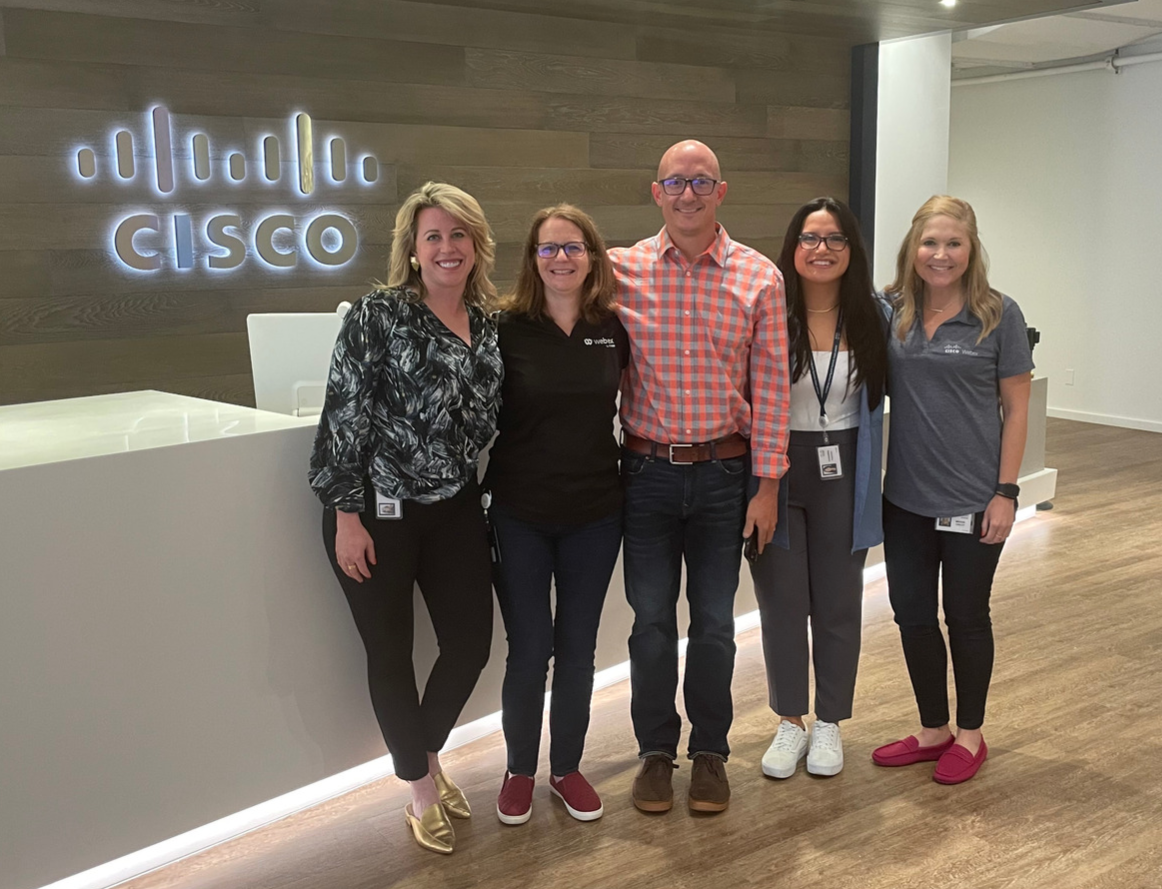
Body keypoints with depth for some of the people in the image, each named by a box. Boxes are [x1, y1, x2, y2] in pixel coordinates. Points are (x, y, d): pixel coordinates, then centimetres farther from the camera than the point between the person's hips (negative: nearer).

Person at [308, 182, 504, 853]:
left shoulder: (489, 327, 5)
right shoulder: (376, 316, -12)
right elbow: (343, 418, -14)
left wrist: (490, 497, 10)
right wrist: (347, 515, -15)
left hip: (457, 511, 5)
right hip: (378, 513, -5)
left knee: (472, 642, 10)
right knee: (391, 652, 7)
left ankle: (428, 754, 38)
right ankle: (421, 790, 29)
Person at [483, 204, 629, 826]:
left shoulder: (613, 328, 0)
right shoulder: (507, 327, -8)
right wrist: (486, 486, -11)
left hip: (594, 515, 2)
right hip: (521, 514, -2)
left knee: (577, 648, 12)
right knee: (529, 650, 5)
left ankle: (567, 767, 31)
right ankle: (519, 770, 27)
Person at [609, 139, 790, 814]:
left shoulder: (760, 279, -2)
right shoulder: (621, 270, -1)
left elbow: (771, 388, -2)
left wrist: (768, 485, -4)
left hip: (723, 472, 0)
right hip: (647, 470, 1)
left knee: (715, 620, 9)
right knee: (651, 619, 8)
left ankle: (710, 752, 27)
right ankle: (657, 750, 26)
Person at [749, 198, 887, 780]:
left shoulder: (872, 319, -1)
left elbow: (877, 398, 10)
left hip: (841, 477, 2)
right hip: (776, 474, -1)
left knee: (838, 604, 11)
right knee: (782, 603, 8)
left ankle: (829, 723, 29)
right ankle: (790, 722, 26)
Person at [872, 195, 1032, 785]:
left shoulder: (998, 315, -7)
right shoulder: (891, 312, 1)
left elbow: (1016, 407, -4)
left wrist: (1006, 491, -9)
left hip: (972, 499, -3)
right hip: (906, 496, 3)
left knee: (966, 616, 10)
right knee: (911, 615, 11)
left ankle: (970, 735, 30)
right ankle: (933, 729, 31)